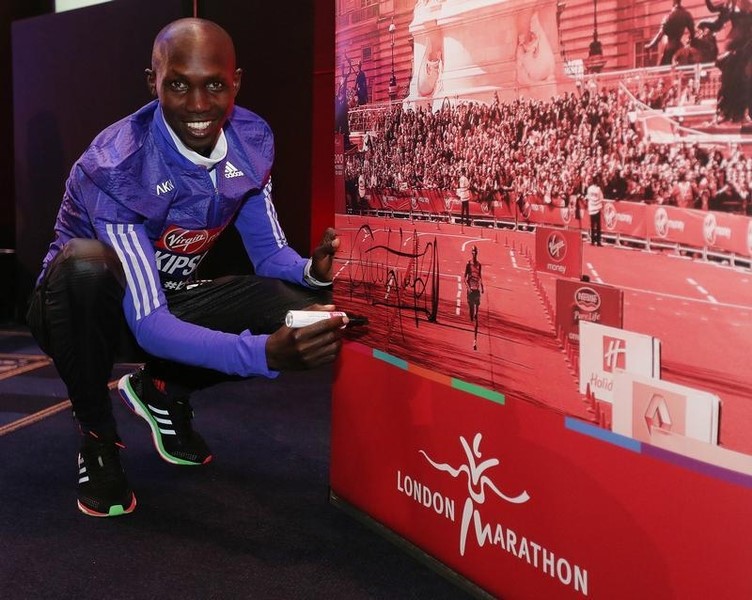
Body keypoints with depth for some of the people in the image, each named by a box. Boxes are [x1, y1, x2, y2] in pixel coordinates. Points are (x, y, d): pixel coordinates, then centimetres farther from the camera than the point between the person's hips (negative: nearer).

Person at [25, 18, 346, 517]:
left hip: (171, 297, 5)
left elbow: (270, 253, -4)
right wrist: (267, 353, -50)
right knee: (88, 265, -40)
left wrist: (315, 271, -29)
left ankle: (163, 390, 9)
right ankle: (96, 435, -11)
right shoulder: (115, 168, -31)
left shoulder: (252, 142, -13)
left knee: (306, 314, -18)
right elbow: (149, 325, -36)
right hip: (87, 307, -4)